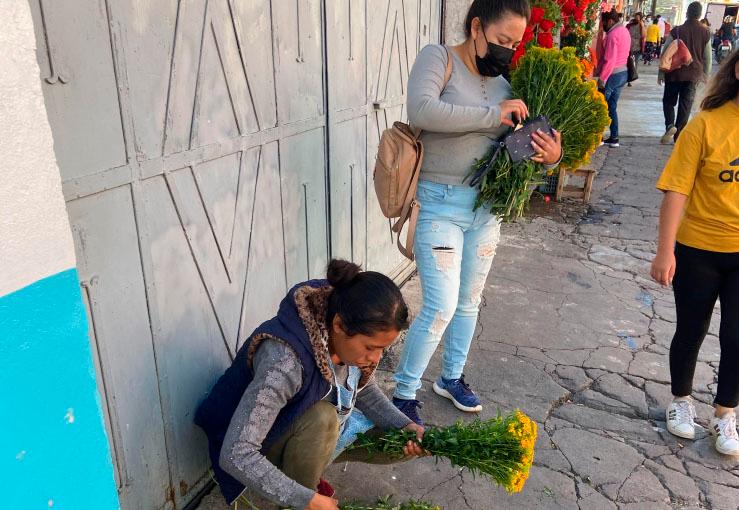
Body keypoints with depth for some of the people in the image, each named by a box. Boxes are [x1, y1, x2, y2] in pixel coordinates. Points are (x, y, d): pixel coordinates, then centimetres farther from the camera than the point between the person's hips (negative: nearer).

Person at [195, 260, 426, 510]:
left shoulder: (356, 336, -18)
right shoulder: (284, 360, -40)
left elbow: (365, 390, 2)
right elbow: (235, 455, -40)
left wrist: (405, 427, -14)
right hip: (266, 446, -6)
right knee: (322, 416, -35)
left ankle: (310, 464, 13)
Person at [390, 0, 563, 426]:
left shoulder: (503, 81, 7)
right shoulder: (438, 58, -8)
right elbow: (422, 110, -28)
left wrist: (551, 155, -11)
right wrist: (493, 115, -23)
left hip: (487, 205, 6)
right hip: (441, 204, -6)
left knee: (469, 302, 17)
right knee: (442, 307, -7)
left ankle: (452, 377, 39)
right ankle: (404, 394, 14)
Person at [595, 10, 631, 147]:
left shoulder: (613, 34, -17)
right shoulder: (624, 31, 13)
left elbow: (609, 60, -22)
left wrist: (602, 78, -18)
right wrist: (598, 70, 11)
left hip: (613, 74, -9)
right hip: (623, 73, 9)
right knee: (612, 106, 13)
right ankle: (614, 138, 14)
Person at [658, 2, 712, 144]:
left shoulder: (676, 31, -7)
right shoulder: (705, 33, -1)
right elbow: (708, 57, 5)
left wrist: (661, 73, 4)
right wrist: (706, 74, 18)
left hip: (674, 73, -1)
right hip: (694, 74, 1)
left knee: (669, 101, 12)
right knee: (686, 105, 6)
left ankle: (670, 125, -13)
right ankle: (678, 136, 7)